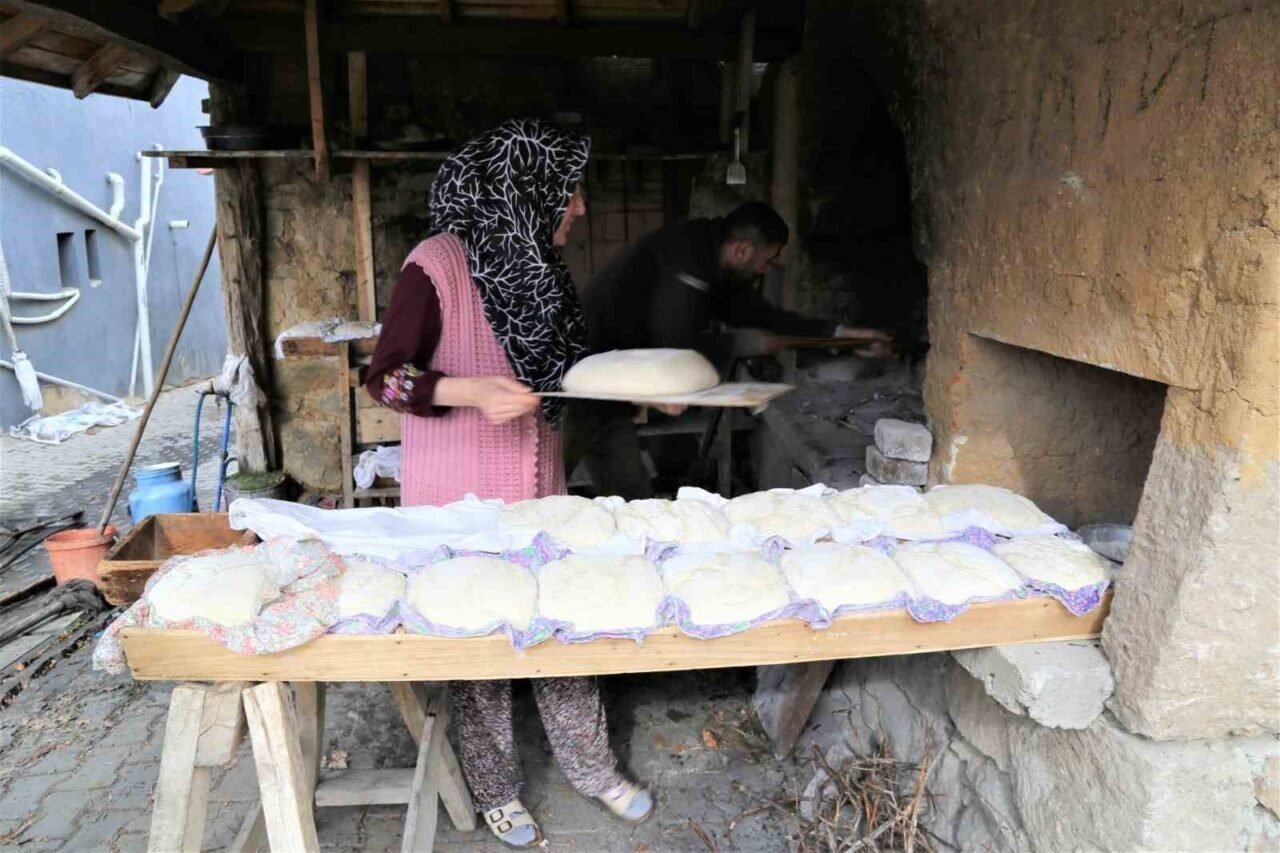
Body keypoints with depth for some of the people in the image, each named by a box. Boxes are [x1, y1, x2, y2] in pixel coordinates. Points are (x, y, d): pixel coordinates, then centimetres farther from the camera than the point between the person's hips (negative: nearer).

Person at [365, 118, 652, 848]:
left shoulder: (540, 267, 5)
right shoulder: (440, 264, -16)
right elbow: (385, 377, -14)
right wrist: (469, 392, -30)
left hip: (542, 491, 6)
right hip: (462, 502, -6)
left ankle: (590, 765, 36)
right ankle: (496, 789, 34)